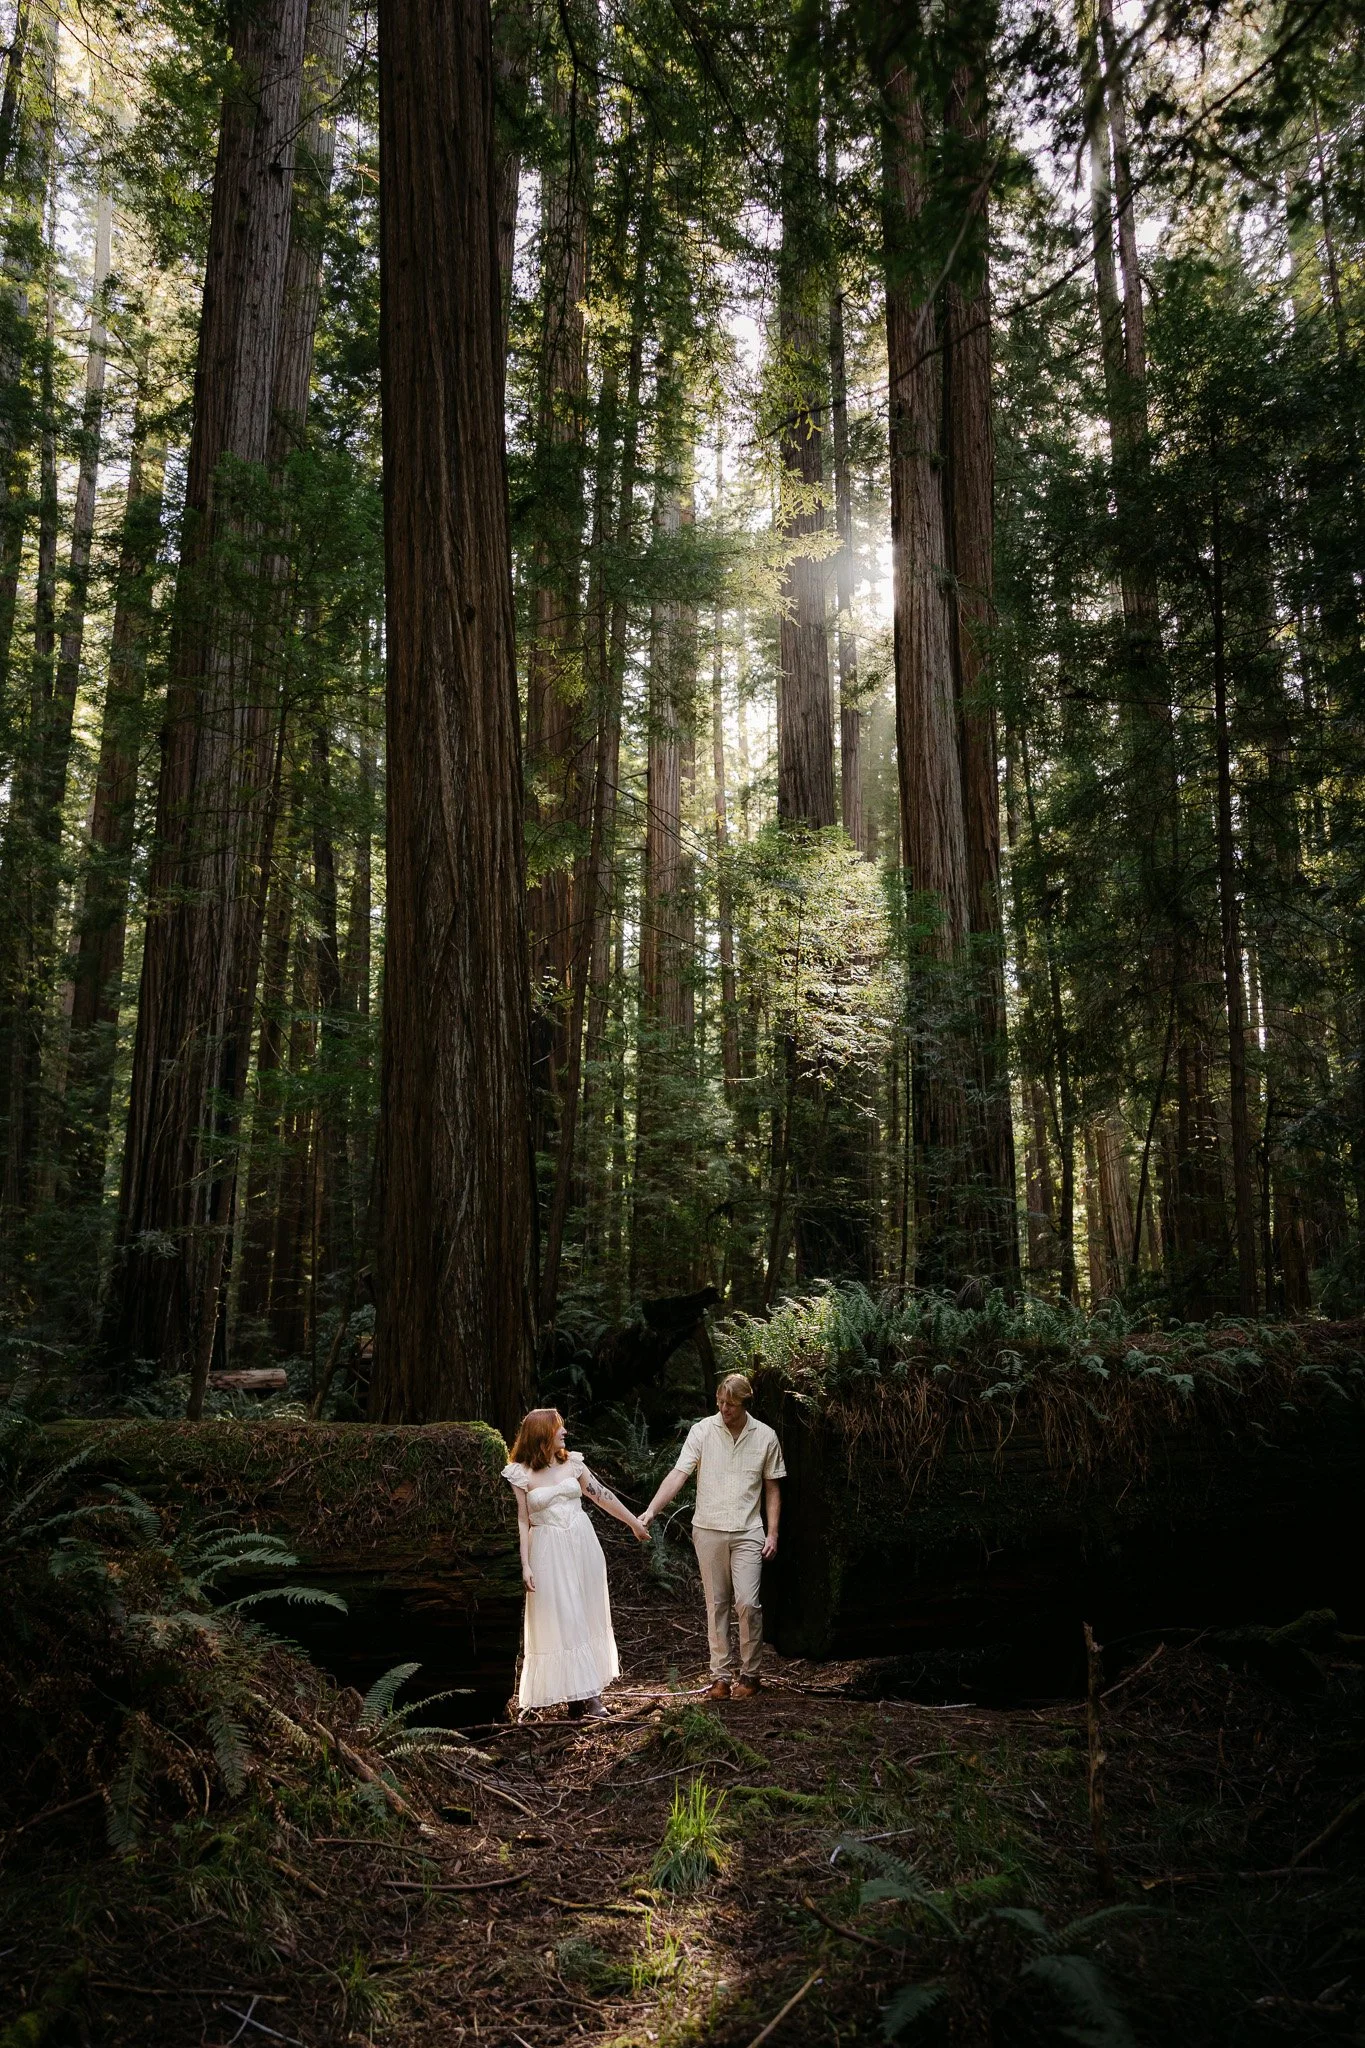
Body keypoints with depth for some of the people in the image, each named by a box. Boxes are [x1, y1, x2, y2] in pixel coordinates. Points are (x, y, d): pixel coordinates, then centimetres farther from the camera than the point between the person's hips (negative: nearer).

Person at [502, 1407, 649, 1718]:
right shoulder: (520, 1474, -7)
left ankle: (588, 1691, 15)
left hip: (583, 1544, 4)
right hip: (549, 1552, -4)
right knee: (560, 1621, -1)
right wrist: (525, 1565, -10)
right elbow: (521, 1521, -6)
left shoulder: (572, 1462, 3)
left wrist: (634, 1522, 14)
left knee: (588, 1617, 7)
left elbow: (601, 1495, 10)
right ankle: (579, 1692, 6)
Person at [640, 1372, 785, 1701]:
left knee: (748, 1602, -8)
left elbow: (772, 1489, 7)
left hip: (747, 1532, 0)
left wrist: (773, 1533, 2)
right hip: (708, 1530, 1)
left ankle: (750, 1674, 9)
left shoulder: (765, 1436, -1)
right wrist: (651, 1510, -21)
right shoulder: (702, 1431, -4)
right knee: (716, 1604, 7)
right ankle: (721, 1675, 17)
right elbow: (678, 1474, -10)